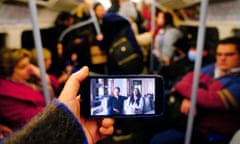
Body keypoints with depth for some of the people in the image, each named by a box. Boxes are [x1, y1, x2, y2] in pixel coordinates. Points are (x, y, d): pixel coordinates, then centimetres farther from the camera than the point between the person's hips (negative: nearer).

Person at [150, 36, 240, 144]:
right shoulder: (212, 68, 8)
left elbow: (212, 100, -25)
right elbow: (190, 78, 3)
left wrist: (181, 86, -12)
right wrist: (187, 98, -19)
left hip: (208, 133, -7)